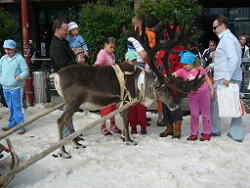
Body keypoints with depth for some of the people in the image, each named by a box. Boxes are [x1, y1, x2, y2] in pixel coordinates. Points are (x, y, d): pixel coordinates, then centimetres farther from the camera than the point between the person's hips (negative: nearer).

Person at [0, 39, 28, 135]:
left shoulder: (19, 58, -8)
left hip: (16, 87, -6)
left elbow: (26, 71, -11)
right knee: (11, 107, 16)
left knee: (17, 107, -4)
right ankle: (12, 124, 28)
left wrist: (19, 78, -23)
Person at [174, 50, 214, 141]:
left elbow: (207, 79, 4)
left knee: (205, 114, 7)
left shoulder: (200, 69, -6)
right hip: (193, 95, 1)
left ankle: (207, 133, 17)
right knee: (194, 115, 6)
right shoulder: (182, 71, -7)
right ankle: (194, 133, 17)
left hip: (204, 93, -1)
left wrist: (211, 90, 5)